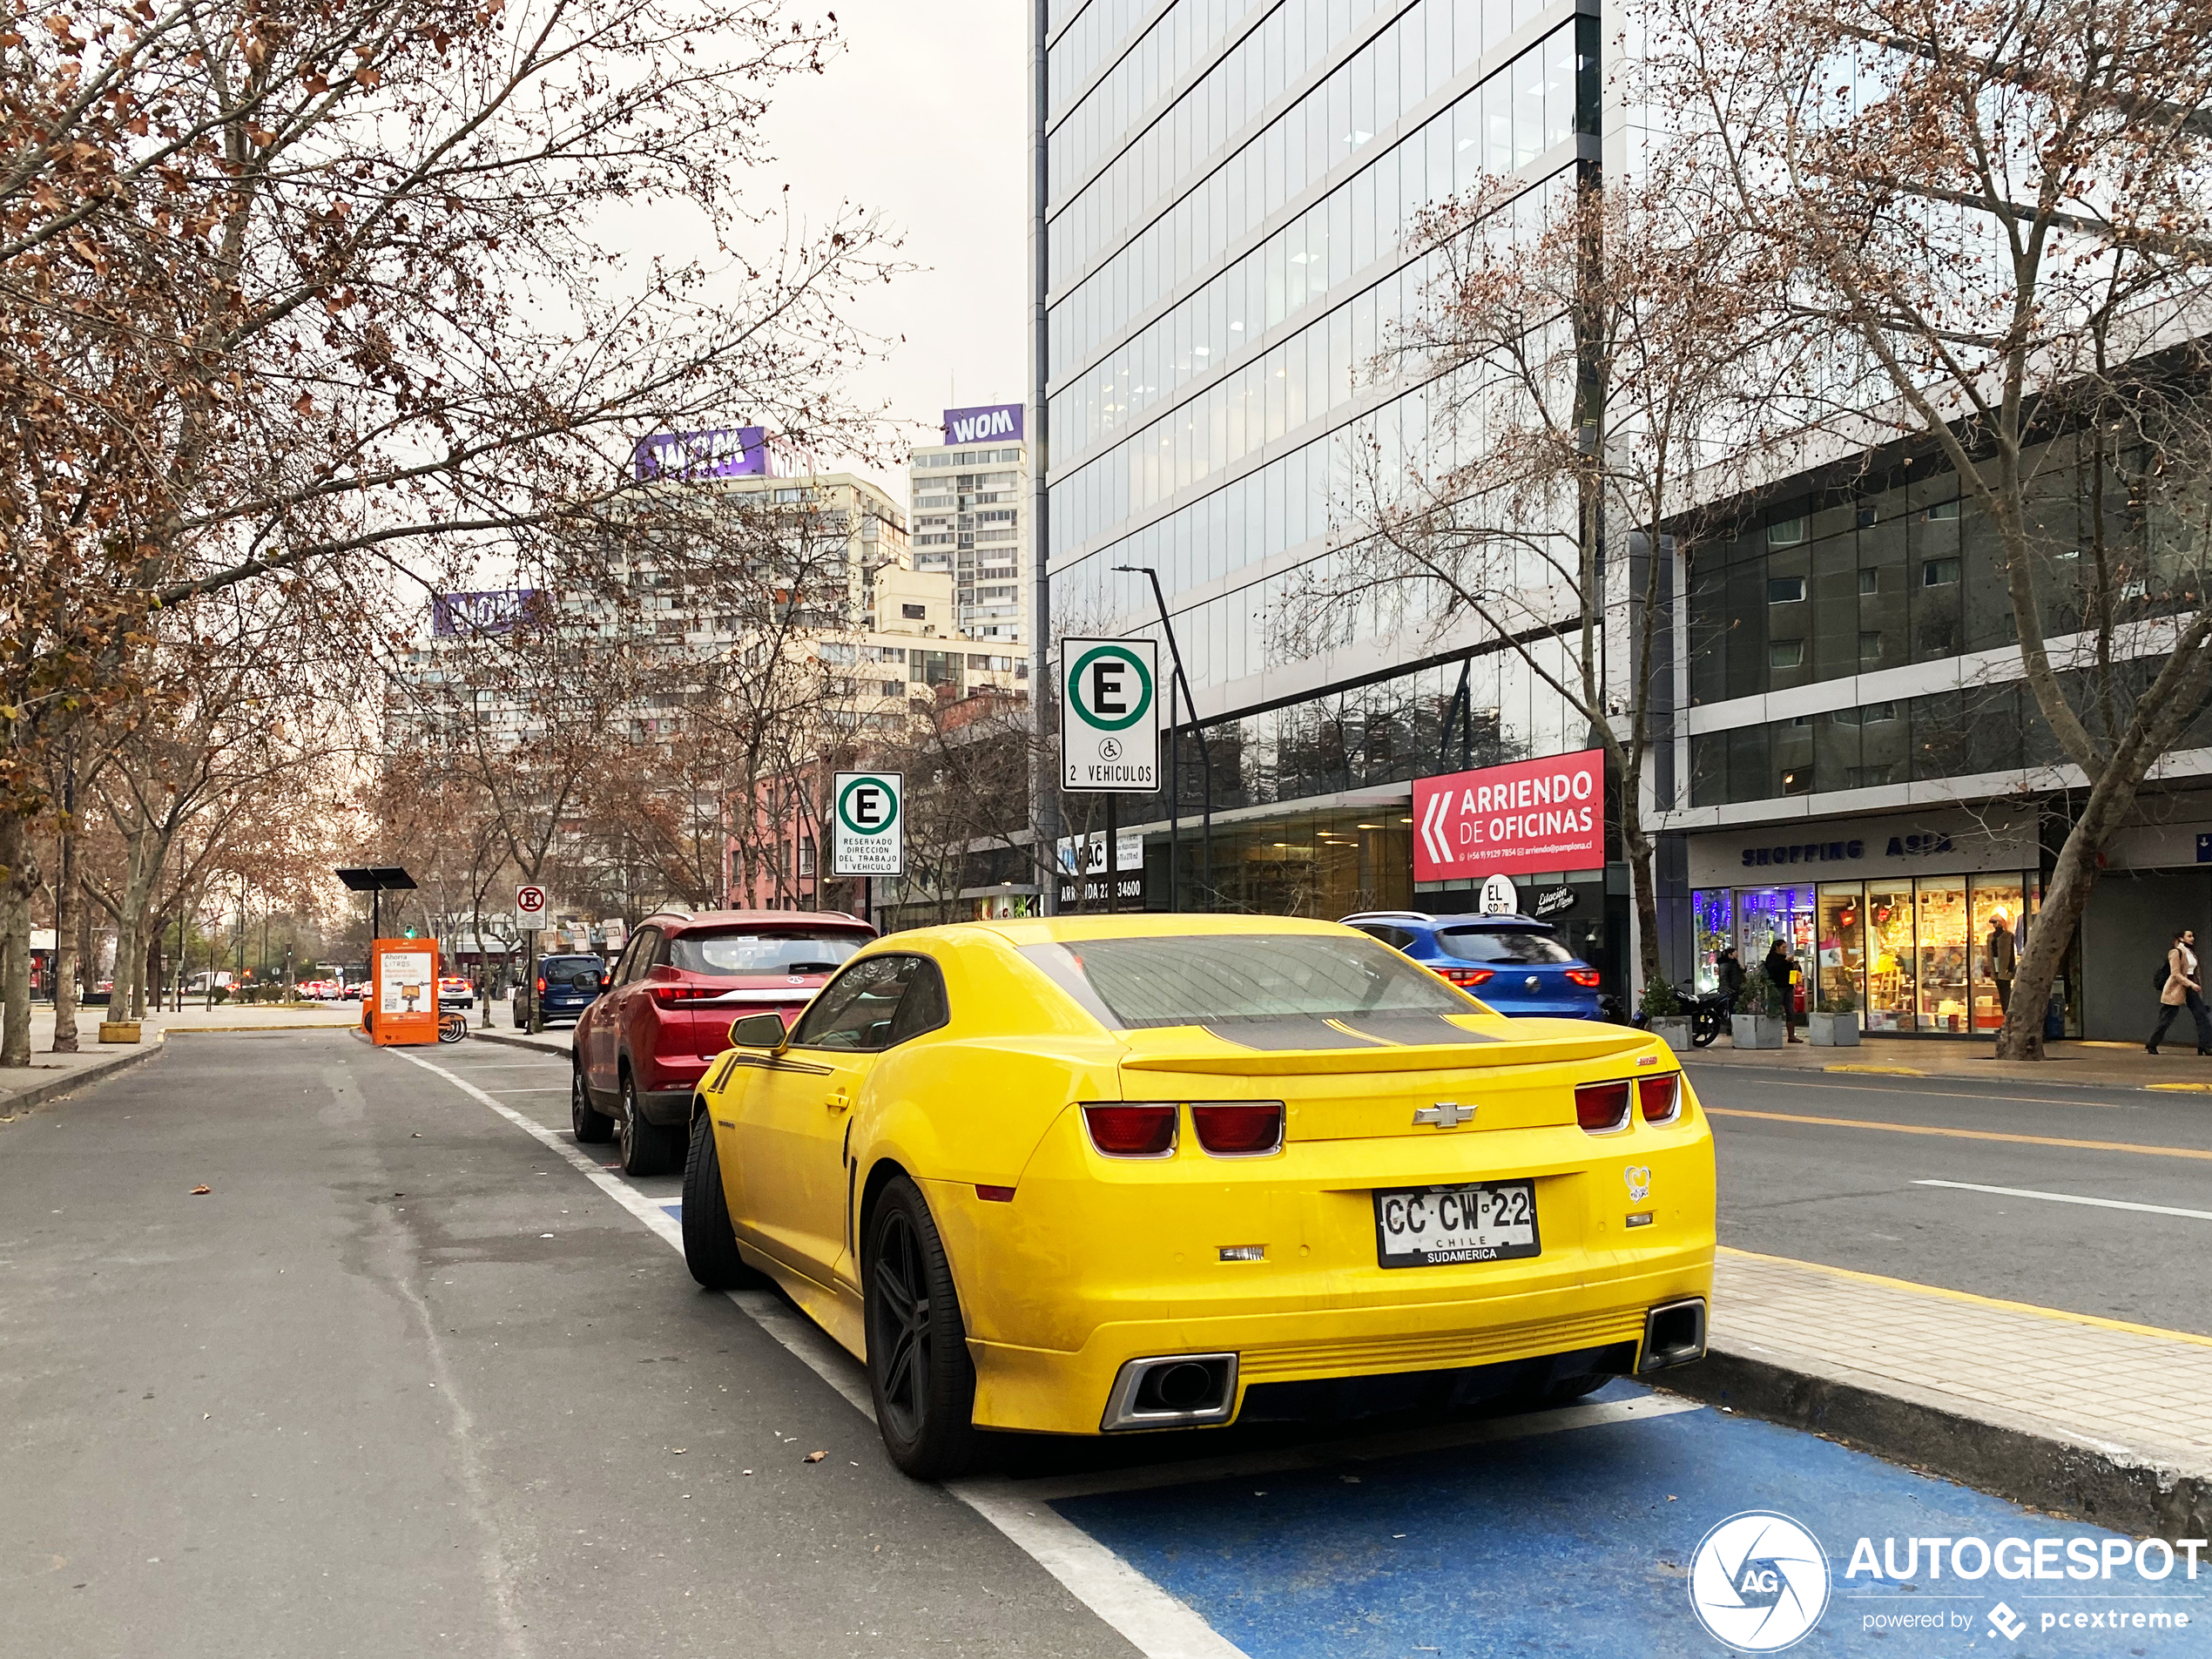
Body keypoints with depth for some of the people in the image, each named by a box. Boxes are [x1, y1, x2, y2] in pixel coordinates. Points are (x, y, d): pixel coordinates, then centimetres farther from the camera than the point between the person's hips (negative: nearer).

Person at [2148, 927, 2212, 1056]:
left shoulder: (2190, 952, 12)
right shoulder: (2176, 953, -12)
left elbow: (2192, 972, 19)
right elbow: (2176, 974, -18)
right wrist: (2191, 984, -25)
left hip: (2190, 989, 8)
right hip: (2176, 990, -8)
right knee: (2166, 1020, -1)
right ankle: (2152, 1045, 11)